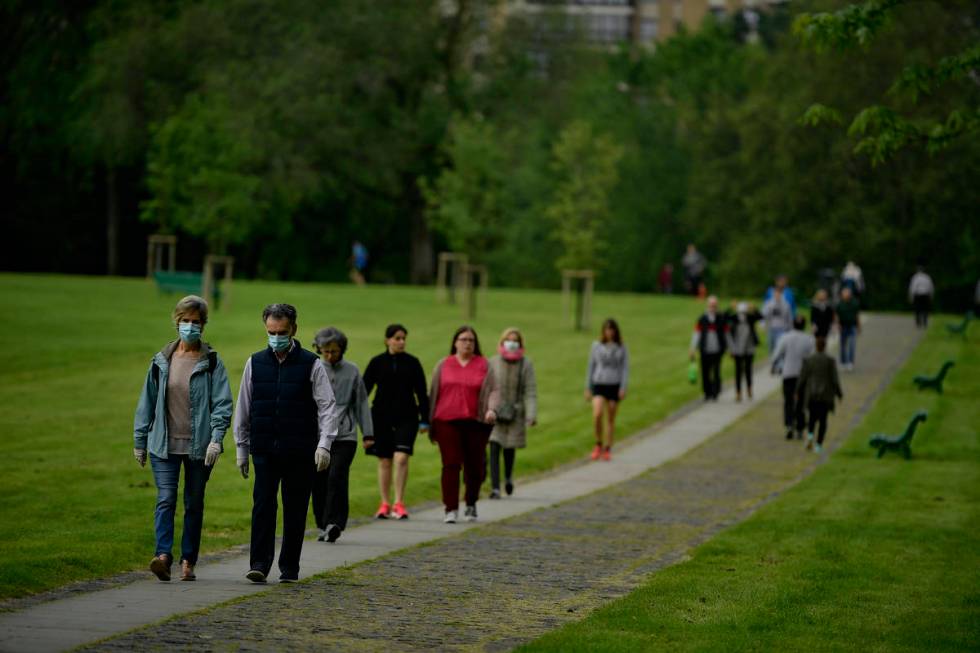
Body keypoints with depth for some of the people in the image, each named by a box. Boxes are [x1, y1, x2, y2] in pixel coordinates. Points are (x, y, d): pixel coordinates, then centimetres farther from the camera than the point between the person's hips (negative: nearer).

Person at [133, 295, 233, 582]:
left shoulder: (212, 363, 0)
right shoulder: (161, 361, 7)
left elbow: (222, 403, -5)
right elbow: (147, 402, 12)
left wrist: (216, 438, -18)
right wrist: (140, 441, 11)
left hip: (199, 447, -1)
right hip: (165, 445, 1)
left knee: (194, 503, 6)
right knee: (165, 499, -12)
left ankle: (188, 561, 13)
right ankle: (163, 555, -23)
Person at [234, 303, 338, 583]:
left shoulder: (311, 364, 2)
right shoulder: (255, 363, 9)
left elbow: (327, 406, -1)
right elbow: (243, 408, 15)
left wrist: (324, 444, -12)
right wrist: (242, 448, 13)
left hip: (300, 452, -1)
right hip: (264, 450, 1)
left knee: (295, 510, 3)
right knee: (263, 505, -10)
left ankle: (289, 568, 11)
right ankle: (259, 564, -10)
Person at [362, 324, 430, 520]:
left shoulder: (412, 363, 3)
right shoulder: (377, 363, 3)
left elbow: (422, 393, 7)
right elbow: (364, 390, 4)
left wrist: (424, 420, 4)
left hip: (406, 417, -1)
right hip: (382, 417, 1)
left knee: (401, 458, -14)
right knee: (384, 461, 7)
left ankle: (399, 503, -7)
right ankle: (385, 504, 17)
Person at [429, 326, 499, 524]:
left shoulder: (484, 365, 8)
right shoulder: (443, 365, 9)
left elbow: (493, 390, 4)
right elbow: (433, 394, 13)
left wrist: (492, 409, -16)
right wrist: (431, 424, 12)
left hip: (475, 423, 0)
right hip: (447, 423, 0)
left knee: (474, 466, 5)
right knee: (451, 465, -9)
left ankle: (471, 504, 29)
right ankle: (451, 509, -7)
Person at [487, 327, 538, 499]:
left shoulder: (526, 364, -3)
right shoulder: (493, 363, -1)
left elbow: (530, 391, -7)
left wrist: (531, 415, -16)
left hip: (515, 414, 0)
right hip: (494, 413, 0)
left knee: (509, 449, 10)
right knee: (494, 448, -10)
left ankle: (508, 477, 40)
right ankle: (495, 488, -10)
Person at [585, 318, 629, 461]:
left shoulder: (622, 348, 2)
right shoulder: (596, 346, 4)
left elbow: (625, 368, 1)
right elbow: (590, 367, 9)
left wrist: (623, 388, -10)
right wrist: (587, 388, 9)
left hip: (614, 386, 0)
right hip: (599, 385, 0)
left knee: (610, 419, 6)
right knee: (597, 414, -19)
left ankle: (607, 449, 17)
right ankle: (598, 444, 0)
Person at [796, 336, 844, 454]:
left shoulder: (808, 360, -5)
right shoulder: (830, 360, -9)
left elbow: (802, 378, -2)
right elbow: (835, 379, -7)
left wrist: (798, 393, 10)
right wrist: (839, 393, 7)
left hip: (811, 395, 1)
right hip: (825, 395, -1)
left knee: (812, 418, 18)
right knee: (823, 420, 9)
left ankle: (810, 435, -9)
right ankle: (818, 445, 2)